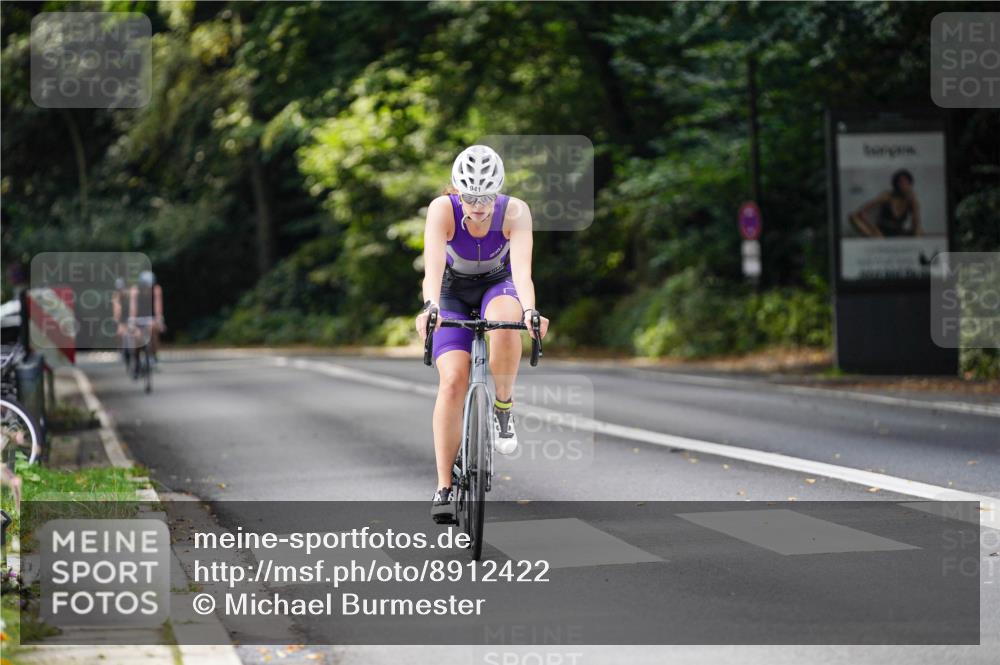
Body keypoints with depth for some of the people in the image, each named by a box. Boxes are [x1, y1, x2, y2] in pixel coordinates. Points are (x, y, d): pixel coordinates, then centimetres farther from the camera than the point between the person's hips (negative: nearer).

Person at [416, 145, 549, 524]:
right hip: (454, 292, 0)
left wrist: (530, 311, -57)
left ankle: (504, 408, -13)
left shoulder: (515, 212, -27)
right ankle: (444, 487, -12)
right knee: (453, 380, -18)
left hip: (499, 285, 0)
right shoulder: (442, 209, -28)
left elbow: (522, 268, -39)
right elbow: (433, 264, -41)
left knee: (504, 322, -37)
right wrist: (429, 307, -59)